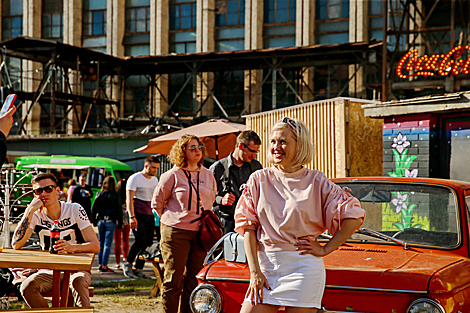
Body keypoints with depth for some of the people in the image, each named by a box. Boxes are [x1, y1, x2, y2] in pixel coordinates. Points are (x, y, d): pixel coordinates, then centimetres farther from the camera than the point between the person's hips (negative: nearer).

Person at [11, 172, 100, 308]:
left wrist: (73, 247, -32)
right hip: (50, 271, 3)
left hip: (77, 268, -2)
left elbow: (95, 246, -11)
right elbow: (16, 245, -16)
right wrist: (30, 210, -19)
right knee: (27, 287, -27)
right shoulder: (36, 215, -1)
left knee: (78, 281, -37)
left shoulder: (75, 210, -7)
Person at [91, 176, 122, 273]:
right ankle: (104, 266, -6)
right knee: (107, 244, -3)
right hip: (110, 221, -4)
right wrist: (120, 223, 2)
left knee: (101, 243, 13)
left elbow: (93, 209, 8)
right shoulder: (115, 195, -5)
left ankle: (100, 265, 16)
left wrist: (94, 221, 16)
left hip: (100, 221, 4)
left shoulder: (99, 194, 4)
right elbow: (119, 210, -4)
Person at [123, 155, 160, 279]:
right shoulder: (135, 178, -5)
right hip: (137, 214, -7)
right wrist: (132, 217, -21)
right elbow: (129, 199, -12)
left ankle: (138, 269, 7)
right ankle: (128, 263, 0)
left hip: (149, 215, 7)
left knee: (148, 242, -1)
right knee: (141, 240, -19)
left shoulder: (155, 180, 16)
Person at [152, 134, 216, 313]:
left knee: (194, 278, 6)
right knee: (173, 279, -3)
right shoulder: (173, 175, -3)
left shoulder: (208, 175, 11)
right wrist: (170, 220, 4)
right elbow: (157, 202, 5)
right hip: (176, 232, -4)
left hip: (200, 232, 5)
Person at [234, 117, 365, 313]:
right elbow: (248, 227, 3)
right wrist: (255, 272, -4)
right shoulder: (259, 179, 6)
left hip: (303, 268, -2)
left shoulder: (316, 181, 1)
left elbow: (354, 217, 1)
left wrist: (325, 249, -3)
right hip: (265, 266, 2)